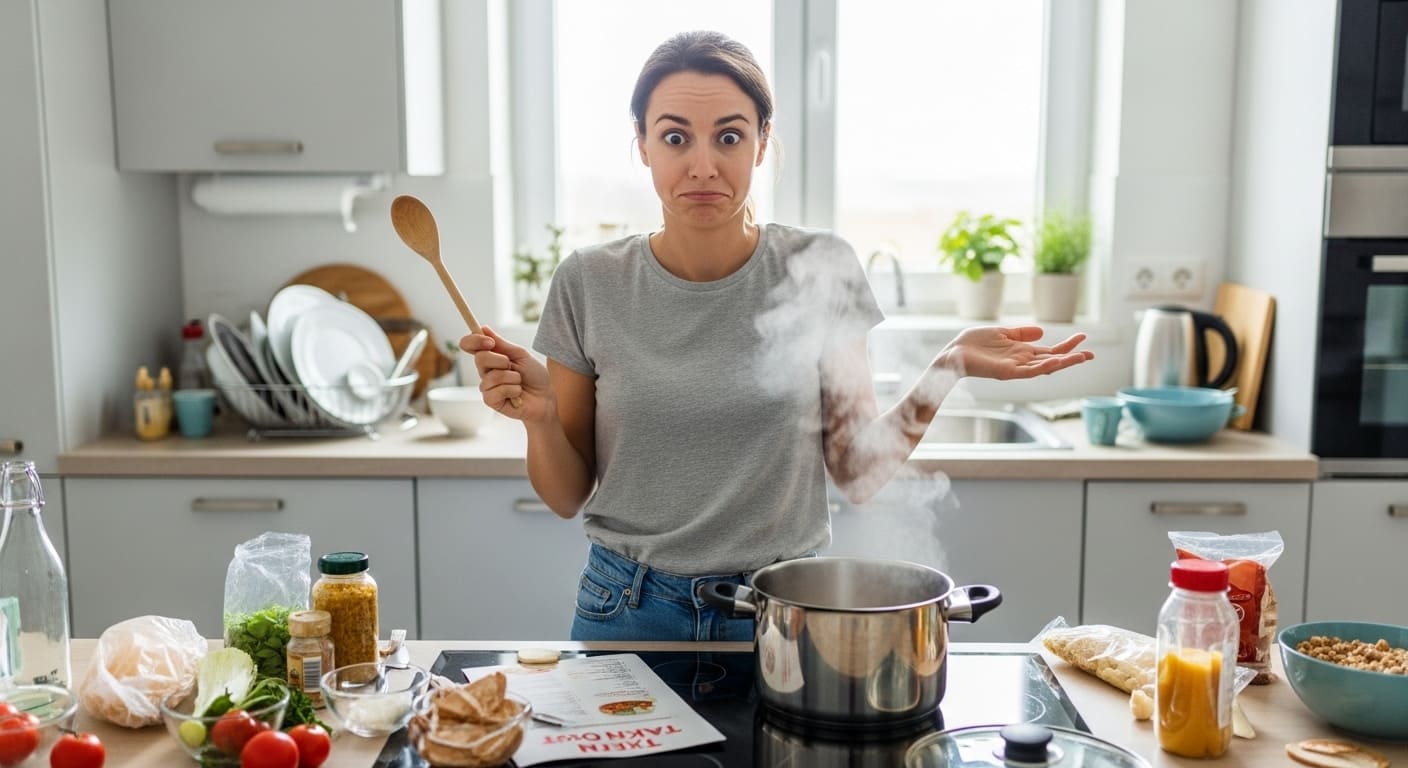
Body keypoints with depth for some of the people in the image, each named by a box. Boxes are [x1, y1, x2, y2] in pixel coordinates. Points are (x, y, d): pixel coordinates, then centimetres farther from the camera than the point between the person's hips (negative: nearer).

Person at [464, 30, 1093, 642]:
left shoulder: (820, 269, -8)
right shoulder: (589, 284, -8)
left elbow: (858, 474, -4)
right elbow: (568, 498, -1)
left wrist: (948, 370, -16)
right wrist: (540, 417, -21)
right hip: (632, 609, 1)